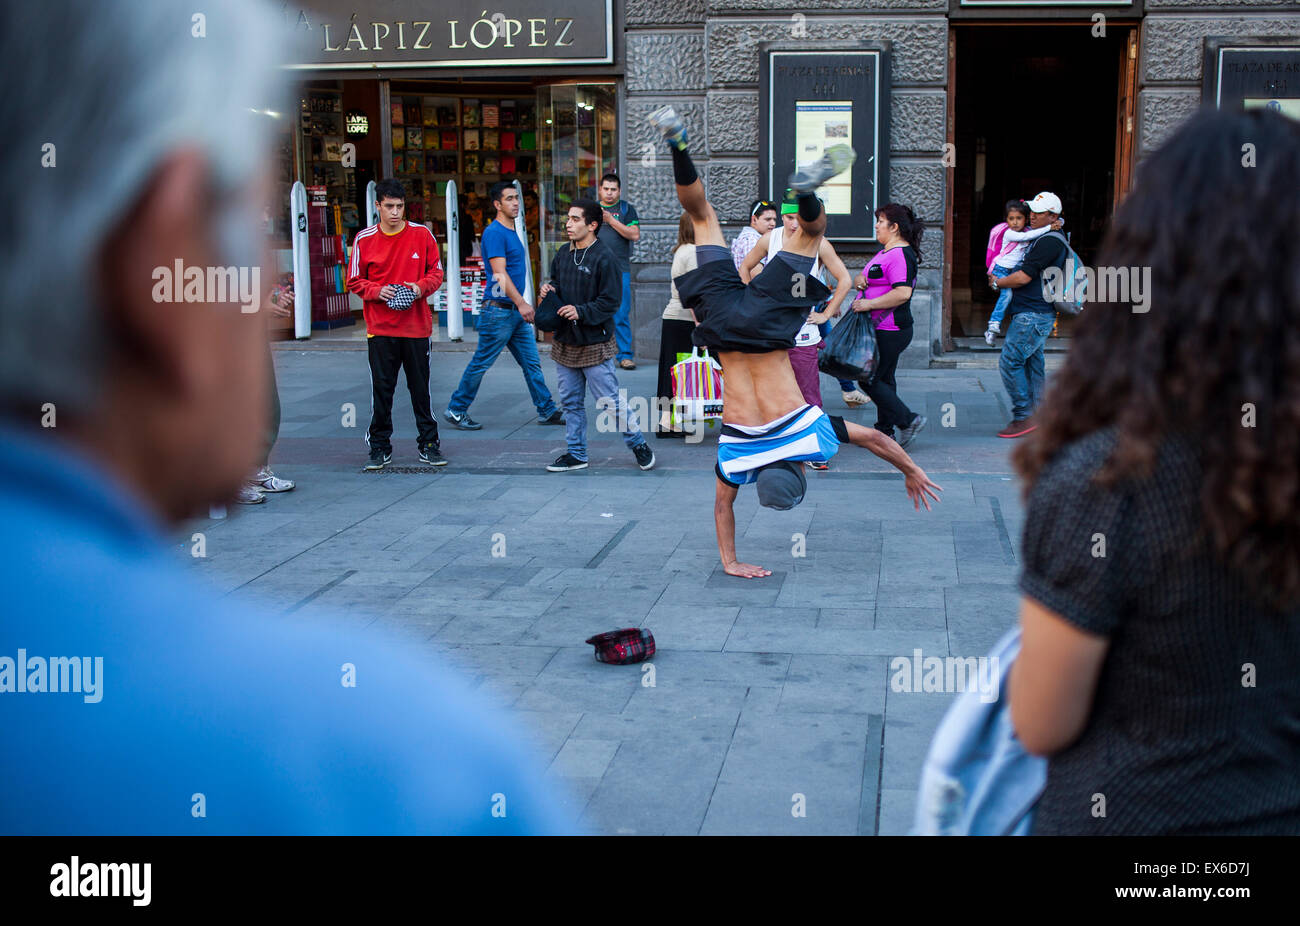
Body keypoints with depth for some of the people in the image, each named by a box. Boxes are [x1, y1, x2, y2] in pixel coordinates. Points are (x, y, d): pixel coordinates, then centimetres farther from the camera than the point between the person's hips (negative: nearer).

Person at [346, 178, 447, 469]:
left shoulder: (422, 234, 2)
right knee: (381, 389, 2)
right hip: (380, 328, 0)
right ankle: (379, 447, 12)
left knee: (420, 388, 5)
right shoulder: (364, 239, 1)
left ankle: (429, 444, 15)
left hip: (417, 327, 0)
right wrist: (377, 291, -12)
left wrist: (420, 287, -12)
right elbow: (354, 281, 7)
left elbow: (436, 273, 8)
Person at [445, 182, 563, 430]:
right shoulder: (494, 232, -13)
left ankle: (547, 411, 14)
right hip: (498, 311, -9)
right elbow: (499, 273, -21)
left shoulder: (512, 232, 16)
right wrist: (521, 303, -25)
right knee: (481, 363, 0)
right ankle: (456, 411, 11)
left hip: (515, 311, 9)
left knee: (532, 363, 9)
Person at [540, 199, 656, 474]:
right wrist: (549, 289, 0)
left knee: (611, 400, -1)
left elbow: (610, 302, -15)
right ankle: (576, 454, 23)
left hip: (594, 344, -7)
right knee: (571, 401, 12)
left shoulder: (603, 258, -13)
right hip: (565, 342, 7)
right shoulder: (563, 253, 9)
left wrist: (581, 312, -23)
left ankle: (639, 444, 16)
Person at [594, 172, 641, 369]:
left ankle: (625, 355, 2)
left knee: (621, 315, -3)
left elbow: (635, 235, -5)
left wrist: (611, 220, -10)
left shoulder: (627, 209, 8)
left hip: (620, 270, -2)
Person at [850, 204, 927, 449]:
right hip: (881, 328, 11)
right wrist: (860, 278, 0)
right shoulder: (885, 251, 16)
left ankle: (908, 420, -3)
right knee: (883, 379, 14)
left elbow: (903, 293, -28)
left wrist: (869, 304, -24)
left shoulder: (900, 255, -18)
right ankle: (884, 431, 21)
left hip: (890, 331, -11)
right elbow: (868, 276, 25)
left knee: (870, 380, -8)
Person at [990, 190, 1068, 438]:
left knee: (1009, 361, -11)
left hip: (1034, 315, -11)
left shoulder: (1050, 242, -15)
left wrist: (997, 283, -3)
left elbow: (1024, 277, -19)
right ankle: (1037, 416, 15)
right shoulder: (1043, 239, 18)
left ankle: (1023, 417, -9)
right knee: (1032, 364, 11)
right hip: (1034, 315, 11)